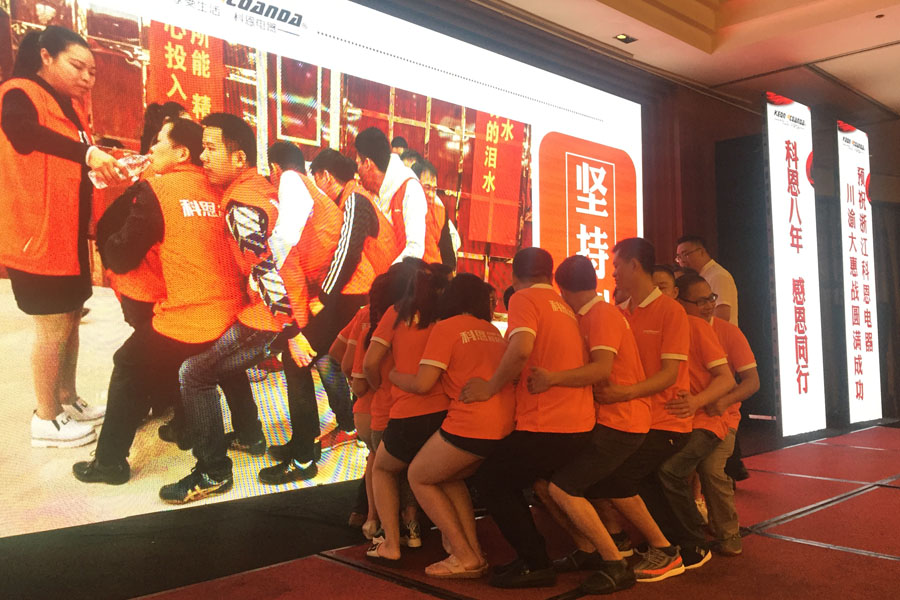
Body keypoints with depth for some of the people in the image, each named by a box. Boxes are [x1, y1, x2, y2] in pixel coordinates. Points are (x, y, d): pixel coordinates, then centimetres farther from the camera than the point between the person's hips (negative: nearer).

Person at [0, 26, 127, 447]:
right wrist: (87, 154, -45)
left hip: (71, 235, 9)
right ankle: (46, 420, 13)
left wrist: (111, 164, 2)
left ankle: (68, 401, 31)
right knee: (53, 328, -1)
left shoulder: (71, 109, 16)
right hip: (38, 235, -9)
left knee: (70, 320, 16)